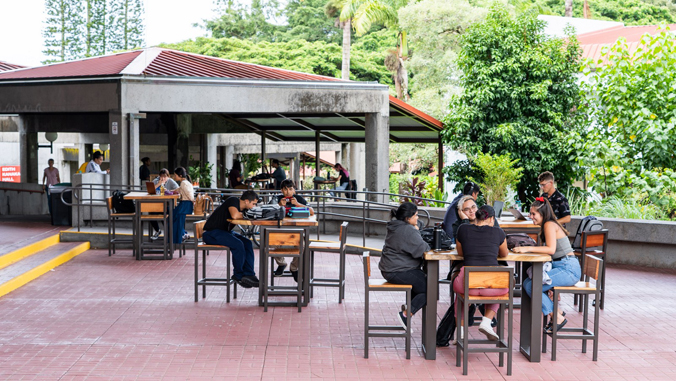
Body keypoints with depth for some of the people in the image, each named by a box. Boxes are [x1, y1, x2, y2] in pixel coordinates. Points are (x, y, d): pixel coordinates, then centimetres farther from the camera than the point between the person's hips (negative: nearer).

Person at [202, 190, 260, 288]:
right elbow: (234, 215, -33)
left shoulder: (242, 207, 10)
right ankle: (238, 275, -9)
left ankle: (248, 274, -7)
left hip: (224, 232, 10)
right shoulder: (233, 201, -17)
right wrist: (243, 215, -13)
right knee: (238, 244, -27)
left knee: (248, 243, -5)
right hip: (211, 233, -10)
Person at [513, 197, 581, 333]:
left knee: (530, 285, -16)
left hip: (568, 269, -10)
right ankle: (556, 314, 8)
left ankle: (557, 317, -5)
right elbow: (548, 249, 16)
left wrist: (528, 248, -22)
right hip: (561, 267, 10)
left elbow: (551, 249, -22)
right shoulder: (549, 225, 18)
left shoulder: (549, 225, -11)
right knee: (528, 282, 5)